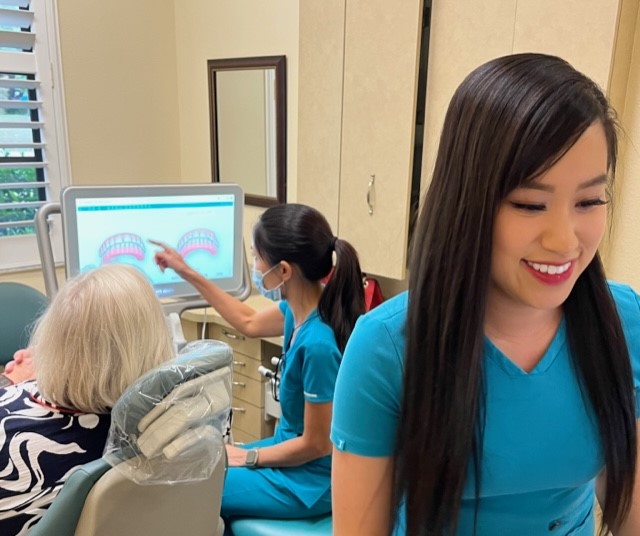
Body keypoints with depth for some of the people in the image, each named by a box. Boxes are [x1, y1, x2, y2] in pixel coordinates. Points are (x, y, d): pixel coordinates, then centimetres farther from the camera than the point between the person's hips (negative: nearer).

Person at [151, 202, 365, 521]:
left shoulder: (318, 344, -34)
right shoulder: (300, 307, -8)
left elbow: (316, 444, -23)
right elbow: (250, 323, 13)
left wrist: (247, 457, -8)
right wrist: (187, 273, 14)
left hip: (311, 478, -7)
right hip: (293, 448, 7)